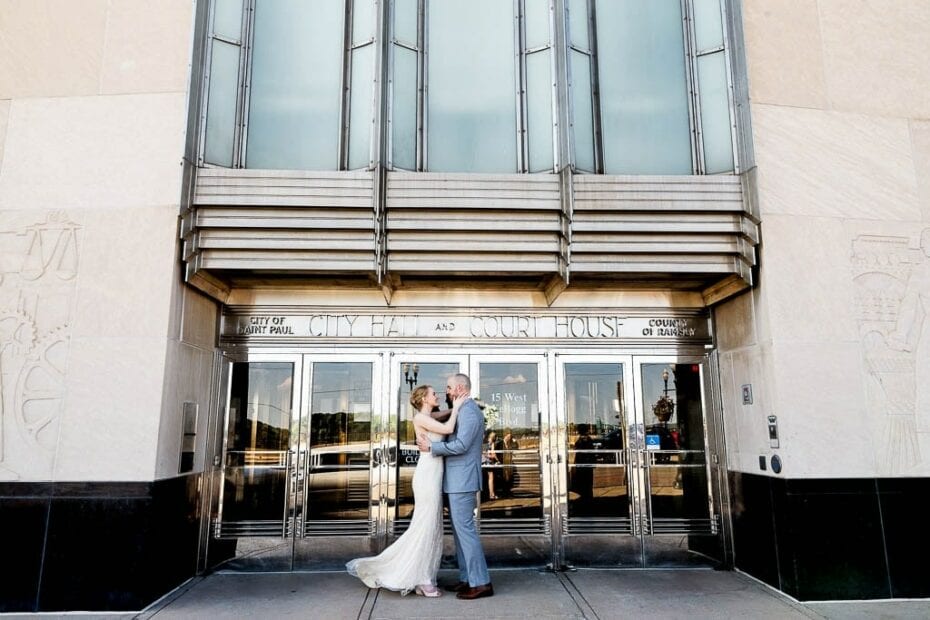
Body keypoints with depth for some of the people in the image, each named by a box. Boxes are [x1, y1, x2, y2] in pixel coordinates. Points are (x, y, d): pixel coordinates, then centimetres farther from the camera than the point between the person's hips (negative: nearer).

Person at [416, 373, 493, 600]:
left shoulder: (469, 411, -15)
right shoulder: (466, 410, 17)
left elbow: (460, 445, -23)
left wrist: (431, 447, -15)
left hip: (462, 481, -10)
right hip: (458, 480, 10)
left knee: (465, 529, -7)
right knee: (459, 529, 13)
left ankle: (481, 583, -2)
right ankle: (467, 579, 20)